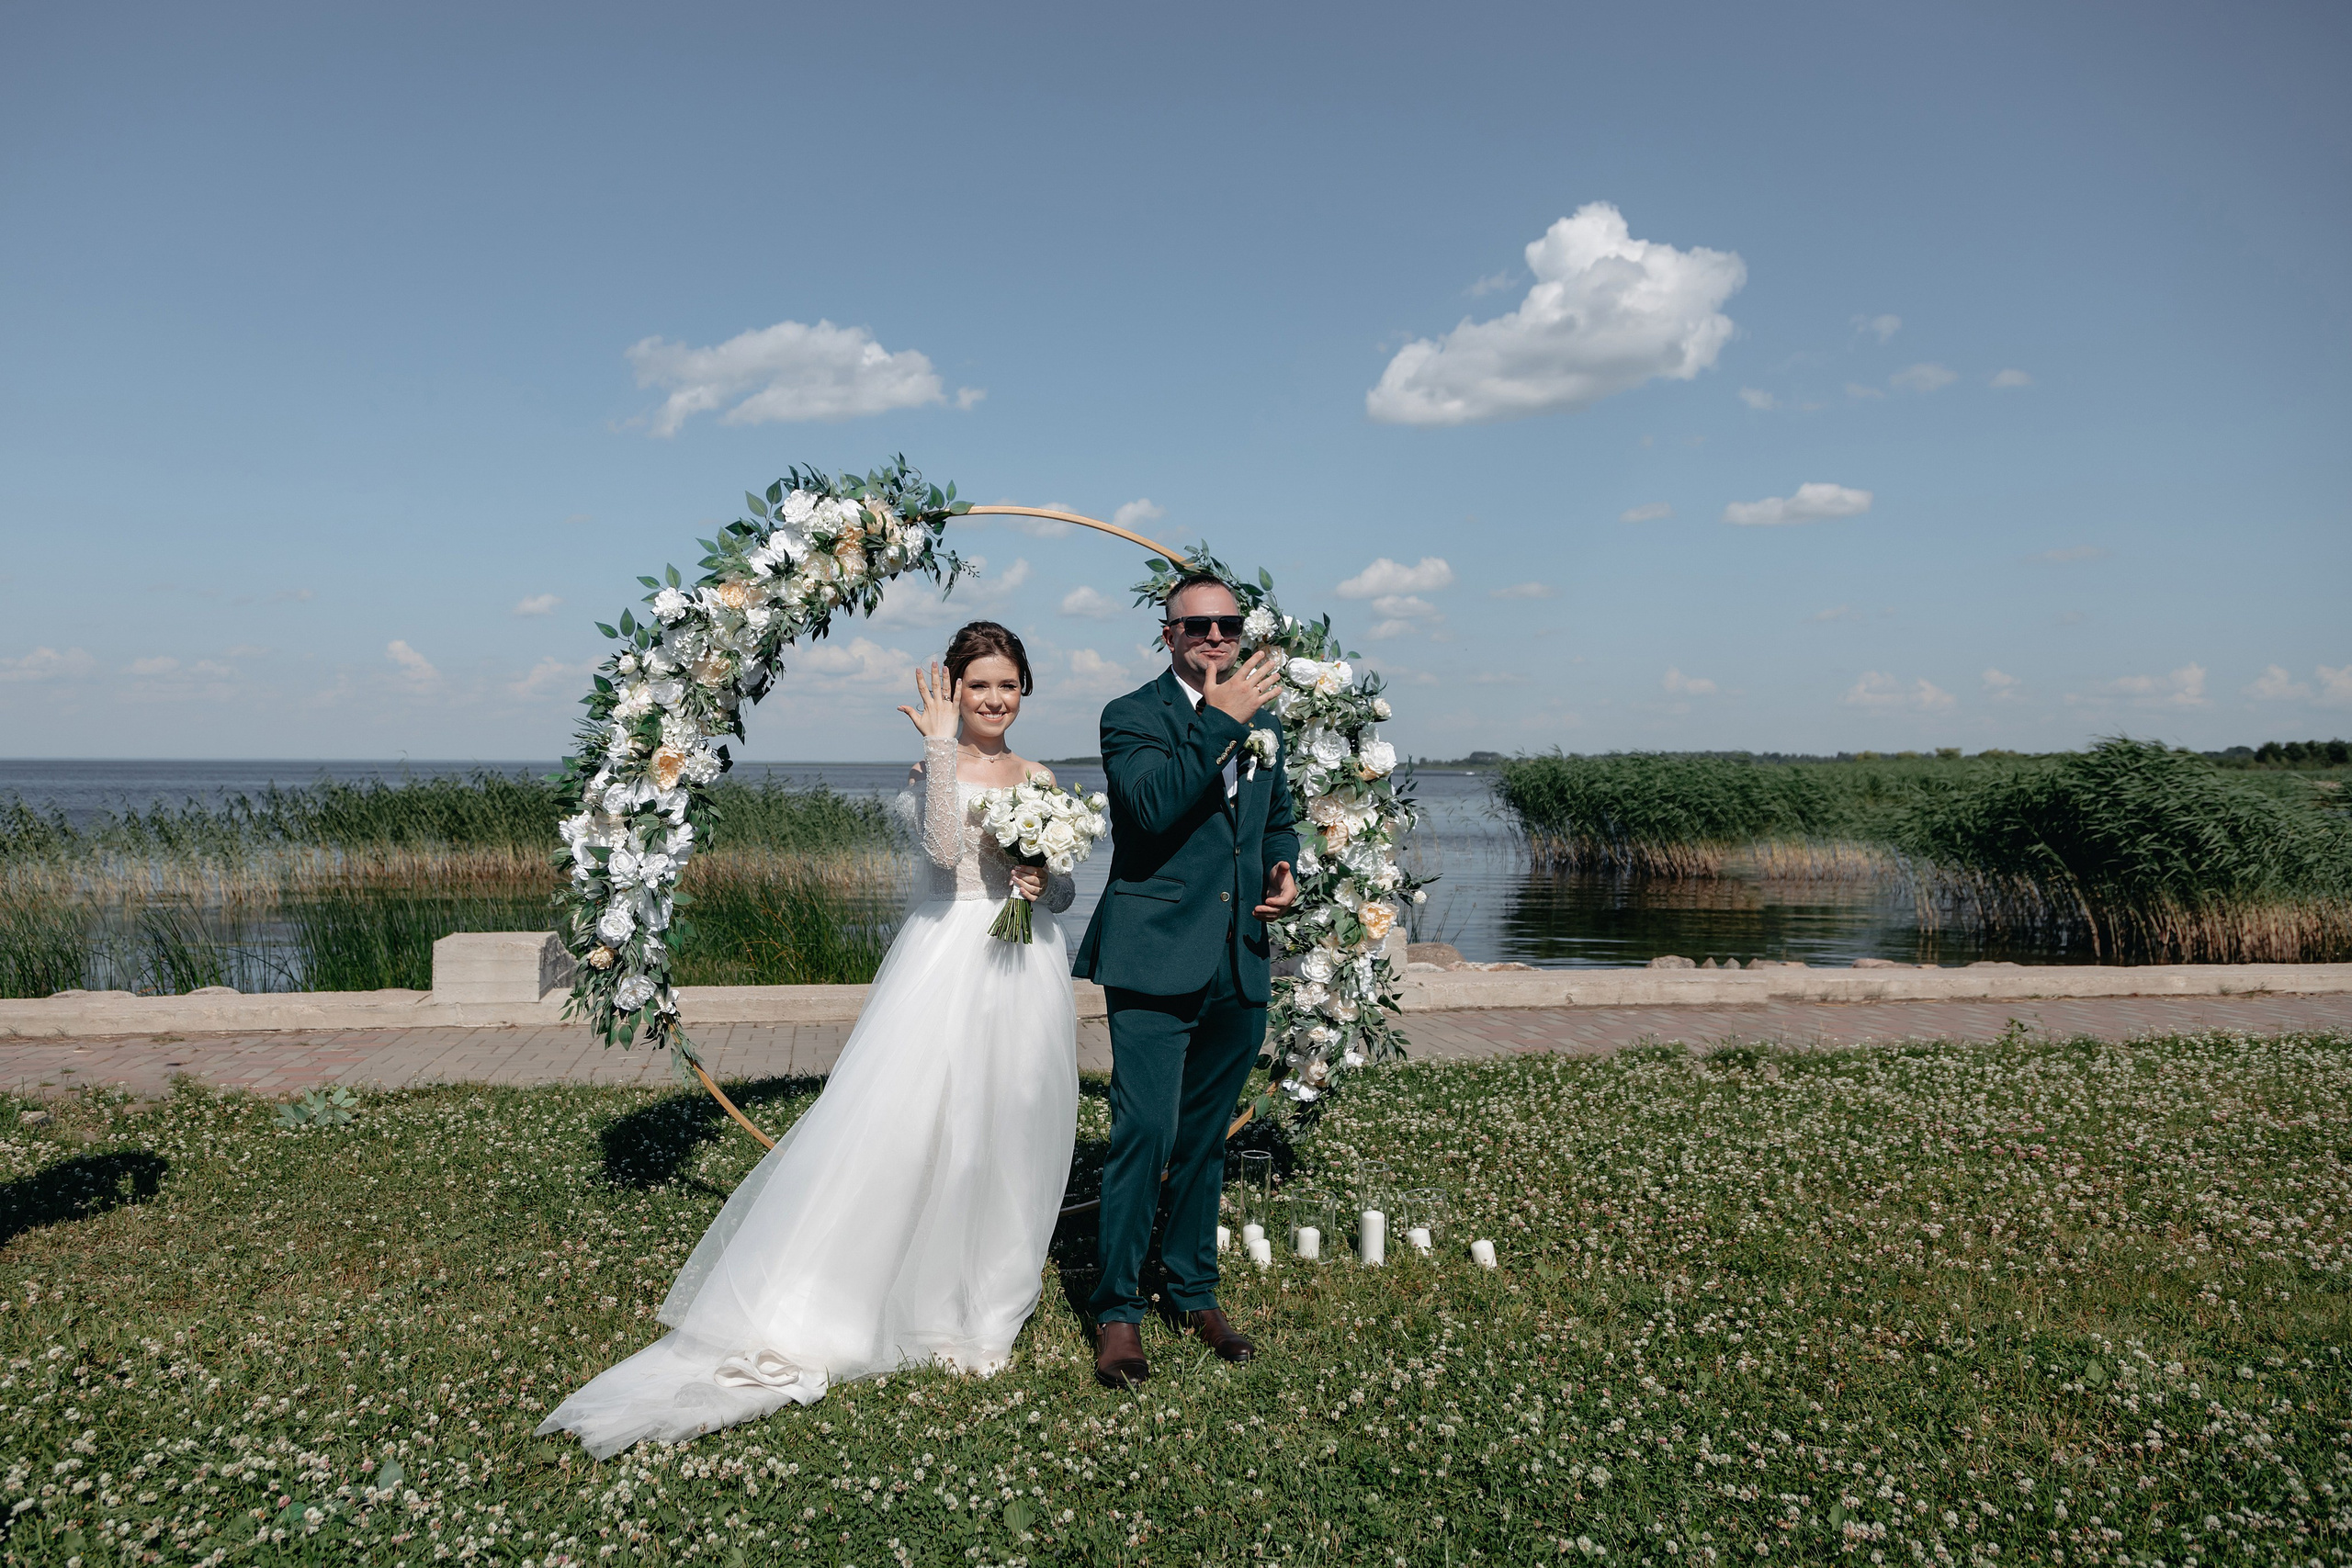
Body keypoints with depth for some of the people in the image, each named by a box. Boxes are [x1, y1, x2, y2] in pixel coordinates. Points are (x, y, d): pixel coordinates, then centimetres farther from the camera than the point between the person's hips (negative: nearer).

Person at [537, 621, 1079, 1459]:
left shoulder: (1039, 779, 11)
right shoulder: (930, 768, -2)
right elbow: (944, 852, -21)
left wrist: (1046, 883, -8)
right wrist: (939, 745, -22)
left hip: (1026, 974, 5)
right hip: (945, 969, -4)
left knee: (1007, 1139, 10)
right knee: (898, 1127, -7)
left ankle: (988, 1297, 29)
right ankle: (796, 1322, 5)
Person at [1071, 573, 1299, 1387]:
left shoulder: (1263, 722, 14)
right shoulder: (1131, 717, -5)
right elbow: (1152, 808, -24)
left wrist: (1284, 867, 7)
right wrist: (1219, 721, -24)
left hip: (1239, 970, 6)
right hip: (1157, 962, -6)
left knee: (1205, 1137, 17)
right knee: (1144, 1134, -8)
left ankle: (1194, 1292, 31)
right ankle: (1117, 1311, 9)